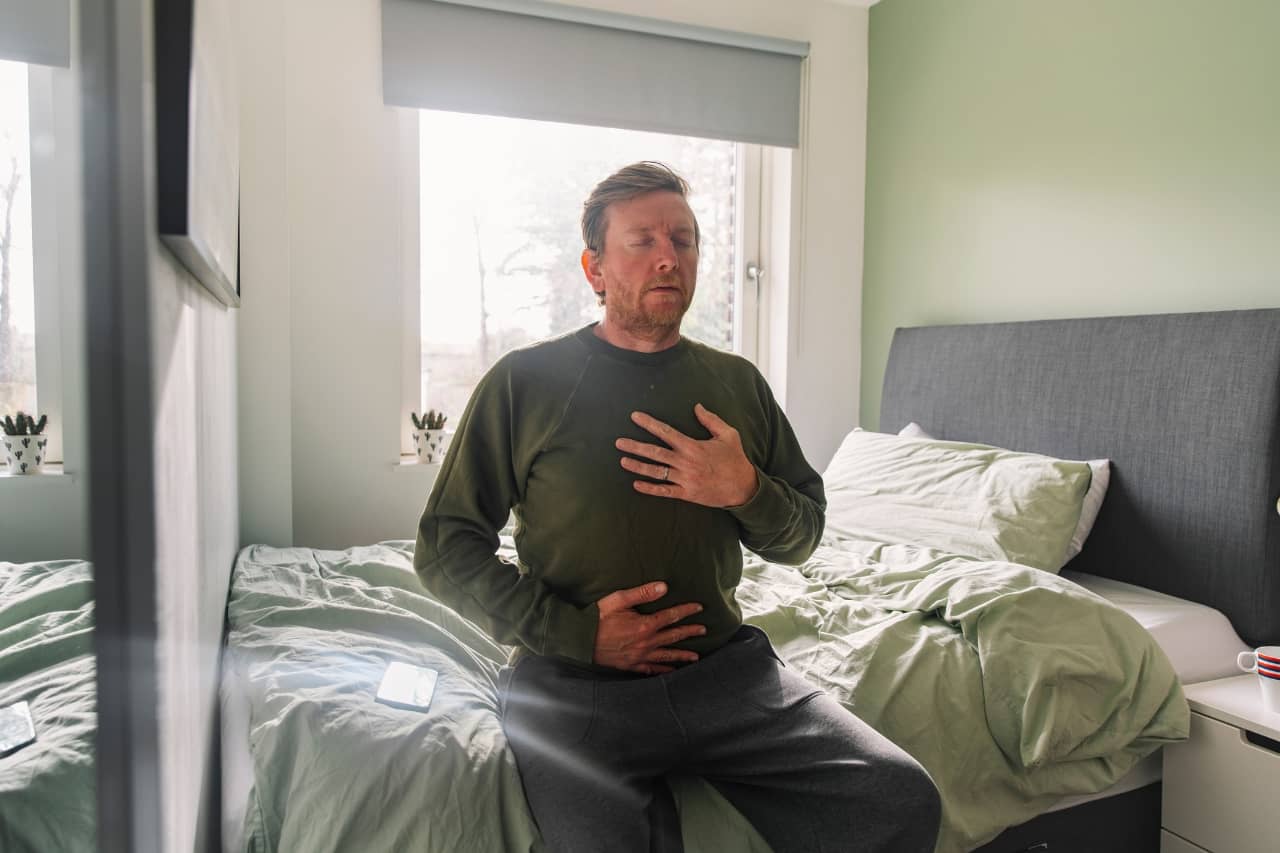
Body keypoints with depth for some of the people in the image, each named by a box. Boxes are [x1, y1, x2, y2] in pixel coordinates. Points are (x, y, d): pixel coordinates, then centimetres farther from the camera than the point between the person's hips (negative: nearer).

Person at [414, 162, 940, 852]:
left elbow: (802, 537, 14)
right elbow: (444, 547, 0)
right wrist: (576, 632, -11)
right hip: (576, 686, -2)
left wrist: (745, 490, -10)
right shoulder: (524, 382, -1)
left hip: (726, 666, 3)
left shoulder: (737, 382, 10)